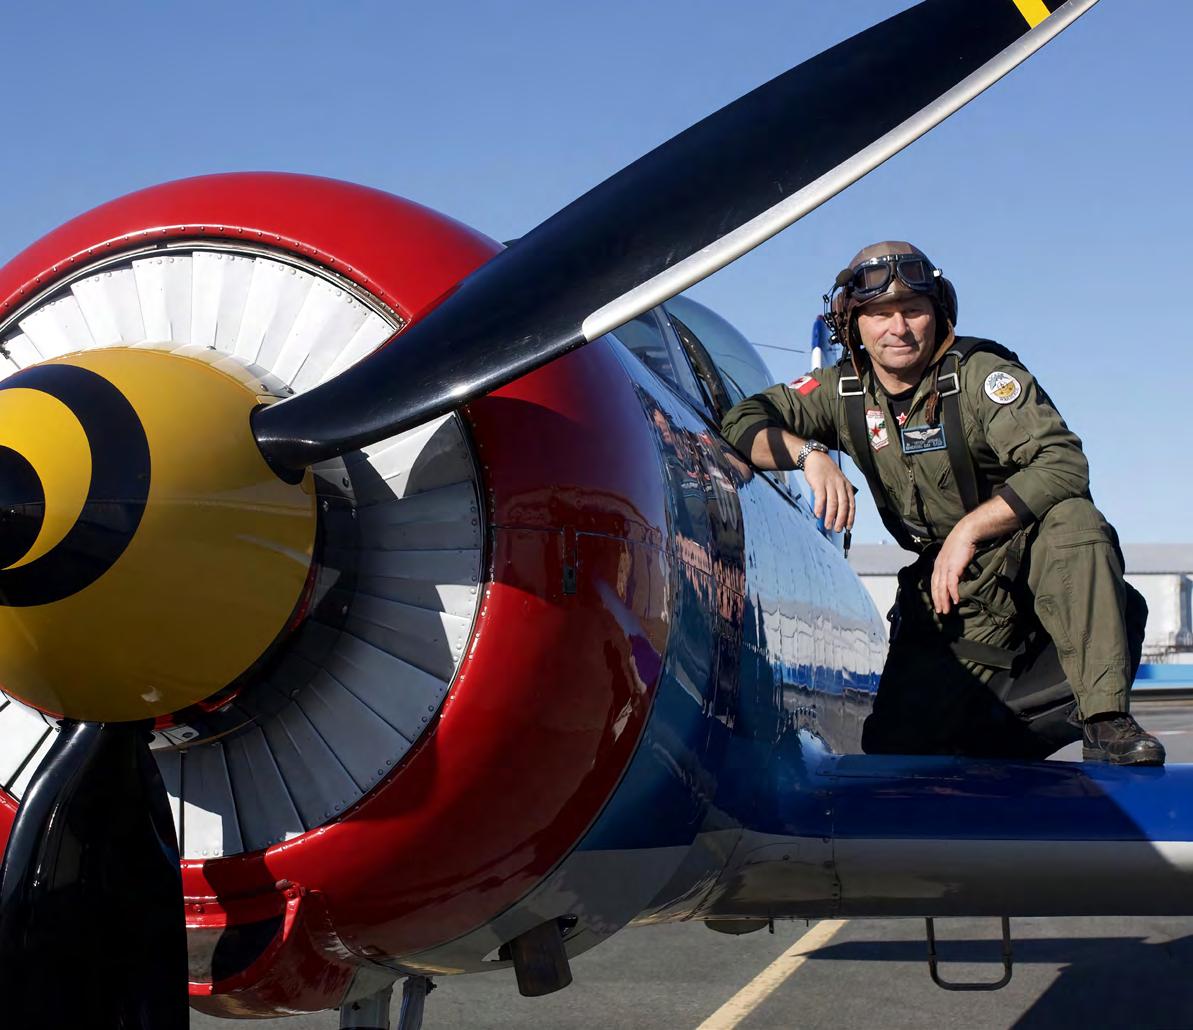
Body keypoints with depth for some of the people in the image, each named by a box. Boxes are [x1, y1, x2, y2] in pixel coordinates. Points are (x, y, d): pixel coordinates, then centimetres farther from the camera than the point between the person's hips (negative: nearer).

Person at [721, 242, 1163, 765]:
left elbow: (1062, 463, -26)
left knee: (1073, 520, -38)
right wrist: (808, 453, -23)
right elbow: (742, 421, -4)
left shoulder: (979, 373, -16)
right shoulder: (843, 391, -2)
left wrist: (968, 531, -34)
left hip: (1029, 559, -3)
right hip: (950, 590, 4)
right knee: (895, 744, -8)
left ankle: (1105, 720, -34)